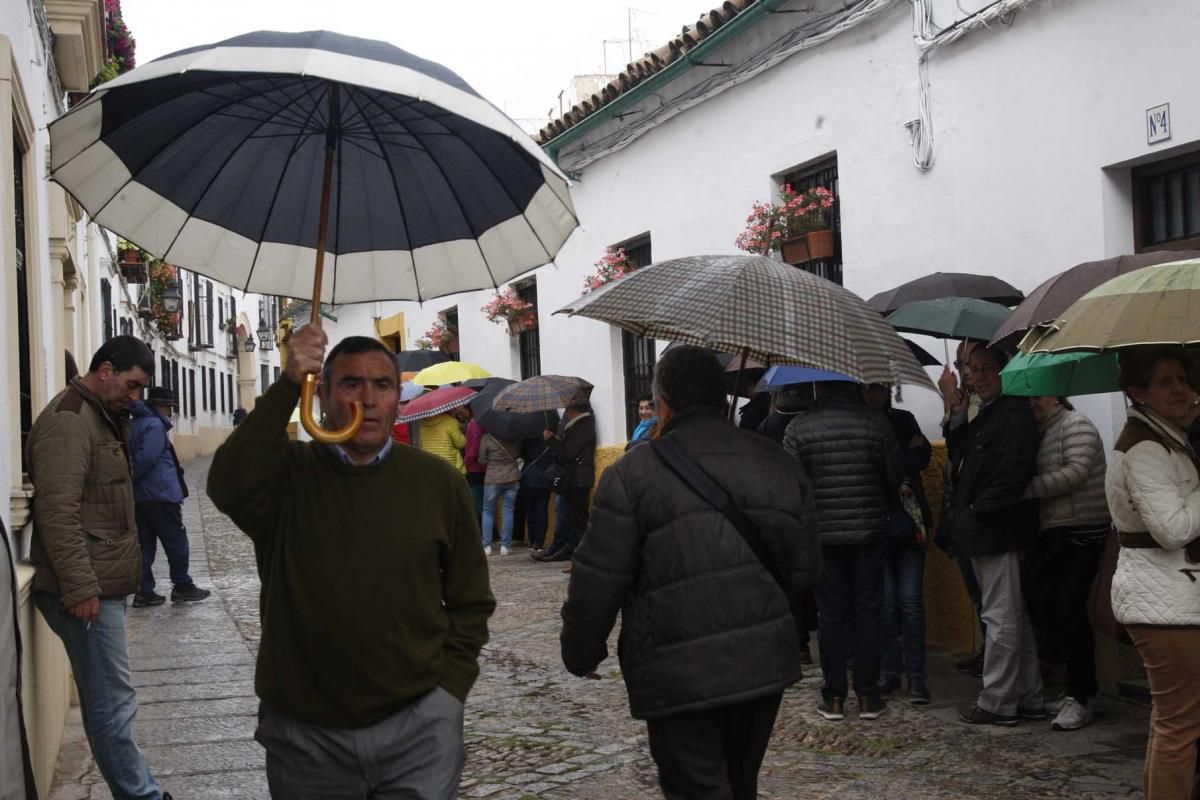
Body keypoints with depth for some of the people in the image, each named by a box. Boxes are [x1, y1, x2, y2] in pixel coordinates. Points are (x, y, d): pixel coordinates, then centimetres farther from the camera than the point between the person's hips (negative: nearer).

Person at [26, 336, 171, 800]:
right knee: (114, 704, -5)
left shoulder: (99, 417, 18)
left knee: (109, 701, 13)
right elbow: (57, 511, -22)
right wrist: (80, 588, -24)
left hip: (103, 584, 10)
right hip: (87, 590, -10)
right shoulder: (67, 420, -14)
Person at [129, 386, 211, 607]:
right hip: (160, 495, -9)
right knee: (176, 542, 3)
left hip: (138, 496, 9)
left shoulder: (134, 425, 15)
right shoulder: (155, 426, -14)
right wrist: (131, 480, -14)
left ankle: (144, 591, 9)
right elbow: (146, 458, -23)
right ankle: (182, 587, 10)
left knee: (144, 543, 9)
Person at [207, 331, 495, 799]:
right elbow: (229, 488, -25)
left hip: (419, 728, 0)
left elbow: (470, 600, 8)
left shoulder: (437, 481, 2)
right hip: (303, 733, 0)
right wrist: (288, 385, -27)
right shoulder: (288, 472, -2)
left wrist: (448, 689, -1)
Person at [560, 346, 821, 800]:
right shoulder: (779, 465, 5)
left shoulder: (633, 473, -10)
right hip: (766, 664, 6)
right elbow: (804, 570, 8)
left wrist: (581, 654, 4)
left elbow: (598, 581, -10)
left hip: (679, 678, -5)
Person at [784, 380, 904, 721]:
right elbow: (896, 478, 1)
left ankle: (834, 697, 10)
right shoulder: (875, 422, -4)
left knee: (830, 614, 7)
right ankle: (868, 696, 11)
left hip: (822, 534, 0)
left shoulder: (798, 427, -6)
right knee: (868, 612, 8)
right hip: (869, 532, 0)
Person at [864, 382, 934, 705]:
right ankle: (890, 670, 13)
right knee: (885, 600, 0)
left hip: (907, 521, 1)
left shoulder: (904, 420, 10)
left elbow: (922, 457, -4)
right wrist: (907, 454, -11)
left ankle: (917, 674, 2)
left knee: (911, 599, -2)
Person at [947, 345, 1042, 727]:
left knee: (1001, 618, -4)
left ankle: (997, 702, 2)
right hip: (985, 535, 10)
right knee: (1016, 618, 15)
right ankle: (1029, 698, 23)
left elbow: (1014, 472, -22)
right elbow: (961, 460, 18)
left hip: (1000, 533, -10)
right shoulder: (984, 416, 18)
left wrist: (977, 512, -17)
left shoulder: (1015, 412, -13)